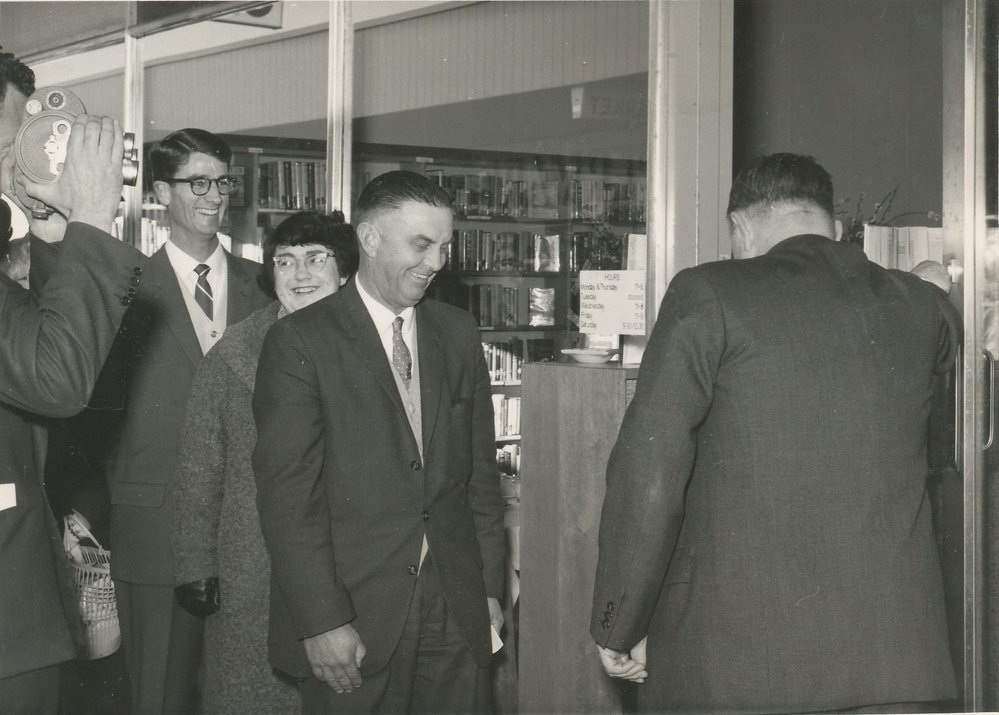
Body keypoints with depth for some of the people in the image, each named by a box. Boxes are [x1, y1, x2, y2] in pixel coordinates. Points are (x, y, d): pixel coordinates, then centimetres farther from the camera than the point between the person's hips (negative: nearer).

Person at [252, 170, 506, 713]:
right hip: (350, 622, -4)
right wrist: (322, 622, -14)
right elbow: (287, 493, -10)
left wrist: (489, 588, 9)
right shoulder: (300, 341, -5)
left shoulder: (458, 333, 11)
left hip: (457, 613, 4)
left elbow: (480, 470, 14)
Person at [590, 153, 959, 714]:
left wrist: (620, 627, -2)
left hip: (730, 663, -3)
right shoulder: (921, 307, 8)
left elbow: (650, 474, -12)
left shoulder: (708, 296, -6)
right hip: (894, 655, 4)